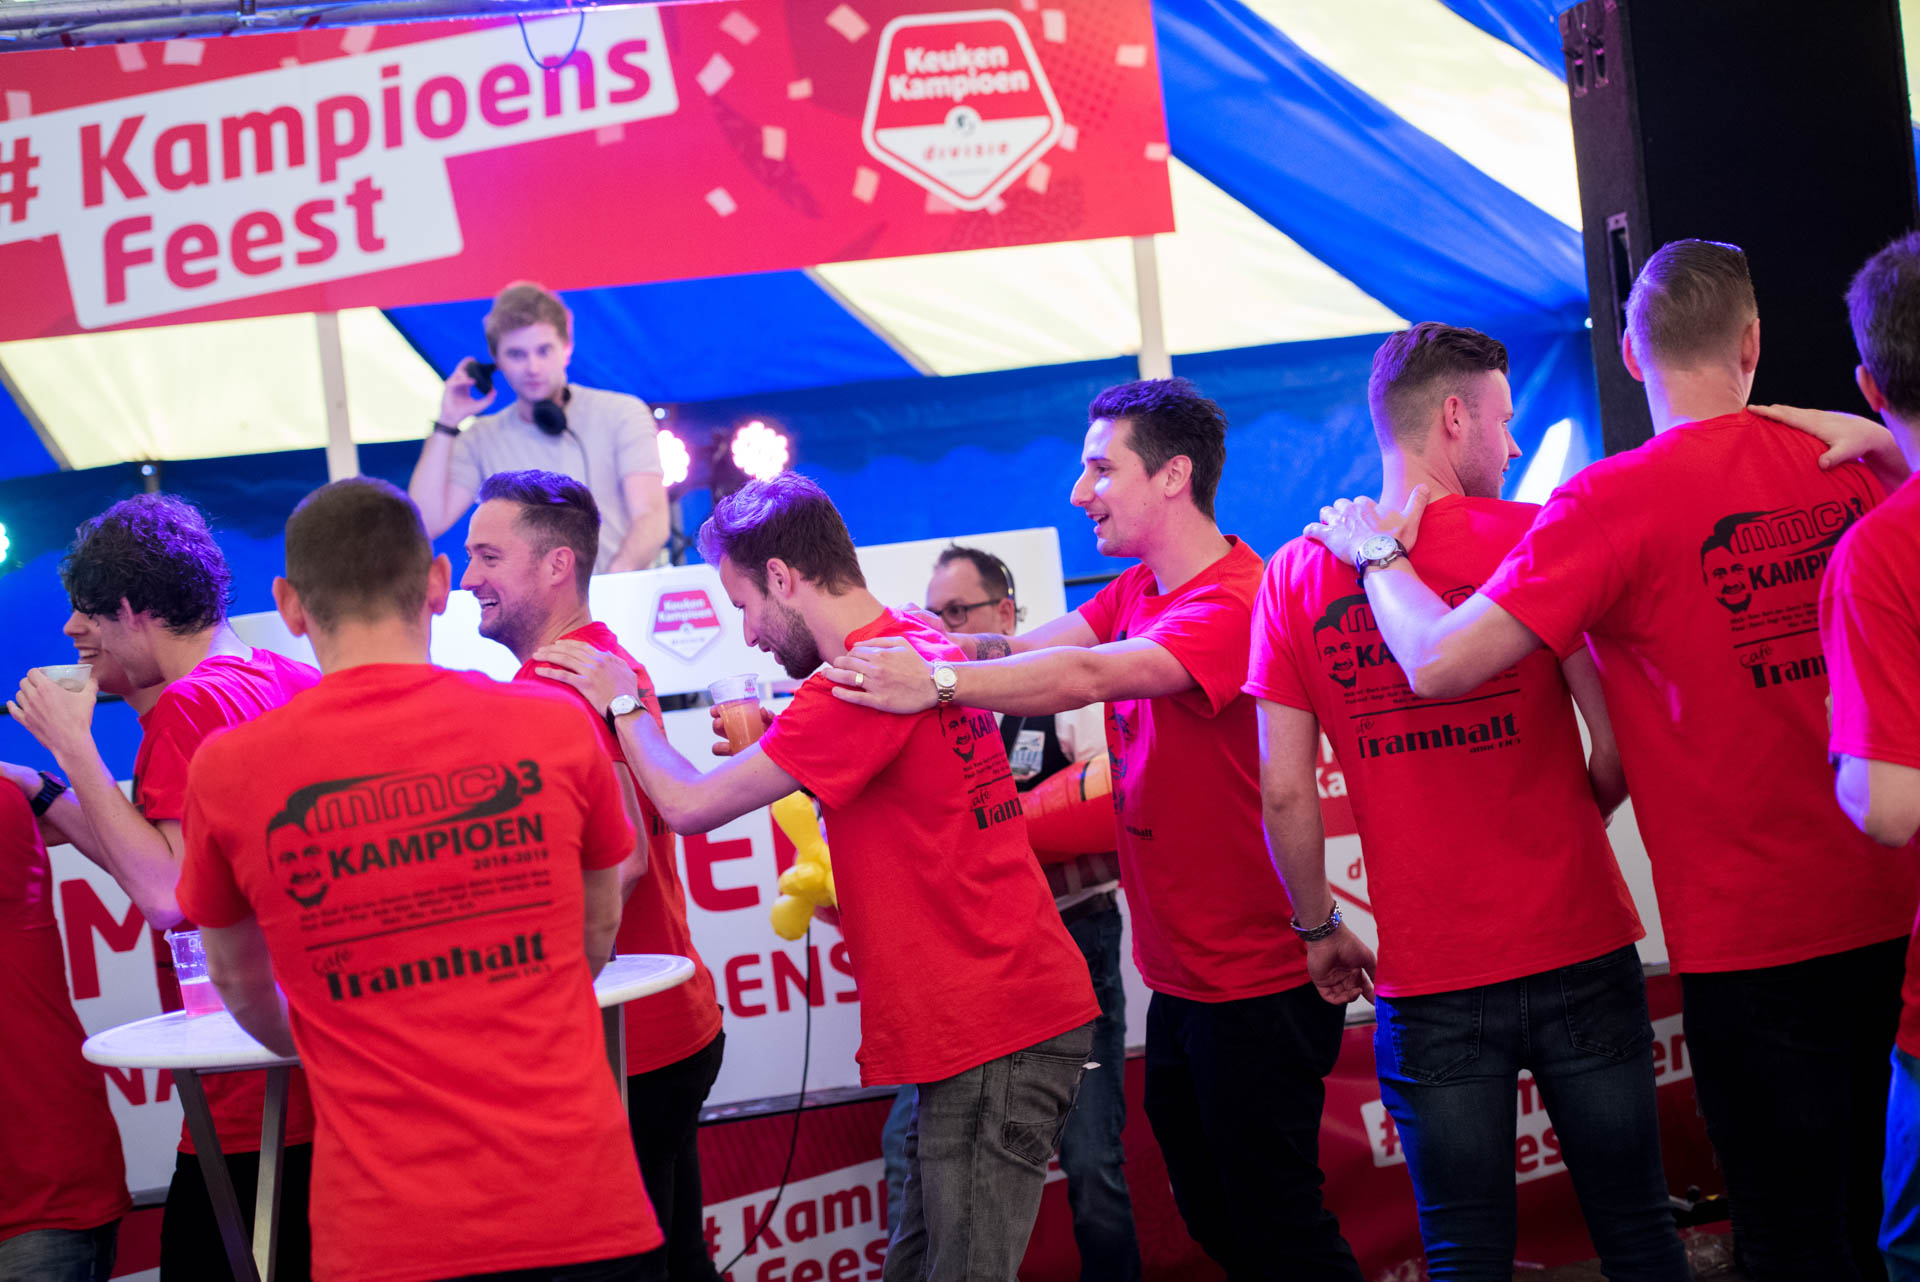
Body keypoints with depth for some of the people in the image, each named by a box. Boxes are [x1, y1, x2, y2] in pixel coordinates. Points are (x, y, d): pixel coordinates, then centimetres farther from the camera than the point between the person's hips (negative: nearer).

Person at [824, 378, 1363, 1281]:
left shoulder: (1233, 605, -21)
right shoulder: (1136, 592, 11)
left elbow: (1087, 676, -35)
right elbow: (1029, 649, -2)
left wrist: (938, 682, -42)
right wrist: (926, 642, -18)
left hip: (1257, 990, -9)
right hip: (1179, 977, 9)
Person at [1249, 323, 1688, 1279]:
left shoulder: (1297, 574, -1)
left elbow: (1284, 791, -4)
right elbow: (1618, 745, -9)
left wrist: (1320, 929, 10)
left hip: (1427, 979, 1)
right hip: (1578, 949, -1)